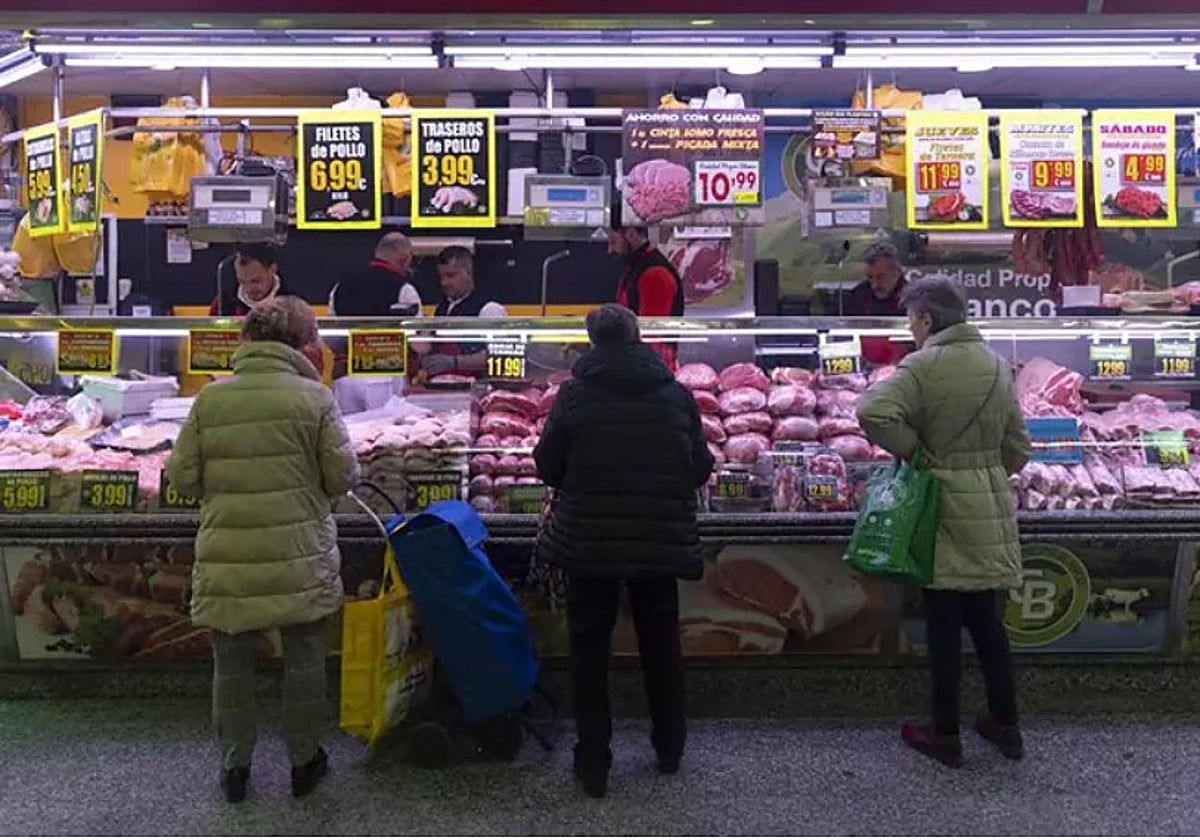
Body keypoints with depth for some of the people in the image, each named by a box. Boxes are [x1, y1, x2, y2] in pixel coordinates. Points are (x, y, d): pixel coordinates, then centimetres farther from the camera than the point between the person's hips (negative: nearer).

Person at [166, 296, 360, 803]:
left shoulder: (209, 399, -3)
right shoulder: (314, 397, -9)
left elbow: (182, 477, -1)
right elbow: (343, 475, -7)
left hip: (227, 559, 2)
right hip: (297, 557, -1)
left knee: (232, 663, 19)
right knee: (303, 661, 16)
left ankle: (234, 766, 32)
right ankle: (304, 762, 30)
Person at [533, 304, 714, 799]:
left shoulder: (575, 395, -8)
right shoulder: (676, 395, -2)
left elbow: (548, 466, -3)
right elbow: (701, 469, 2)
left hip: (588, 540, -2)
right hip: (661, 541, 2)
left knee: (590, 649, 12)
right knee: (661, 644, 19)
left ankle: (593, 764, 18)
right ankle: (669, 751, 34)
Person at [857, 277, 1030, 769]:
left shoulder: (924, 366, -13)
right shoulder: (997, 367, 7)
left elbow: (873, 411, -30)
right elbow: (1018, 448, 11)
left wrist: (910, 449, -15)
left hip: (945, 507, -6)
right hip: (991, 509, 6)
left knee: (944, 624, 5)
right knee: (986, 618, 18)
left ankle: (946, 736, 17)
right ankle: (1006, 726, 28)